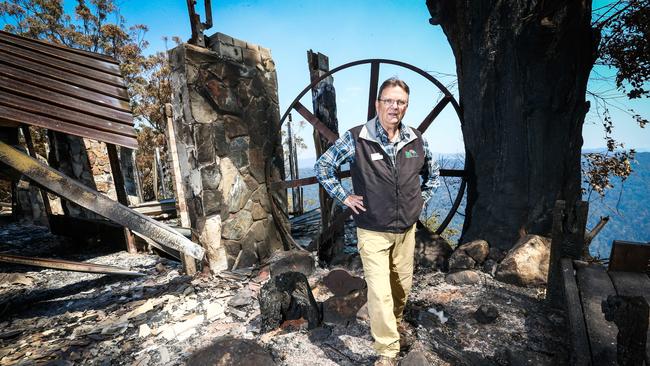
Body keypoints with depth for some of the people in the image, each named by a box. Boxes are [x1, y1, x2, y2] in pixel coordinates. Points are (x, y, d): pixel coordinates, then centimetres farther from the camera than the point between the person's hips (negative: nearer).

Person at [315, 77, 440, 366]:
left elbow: (433, 172, 18)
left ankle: (396, 321, 49)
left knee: (402, 285, 20)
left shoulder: (416, 140, 1)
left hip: (406, 229, 5)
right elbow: (322, 167, -4)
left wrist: (422, 198, 8)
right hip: (372, 232, -4)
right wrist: (344, 197, -8)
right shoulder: (356, 139, -13)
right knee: (379, 291, -5)